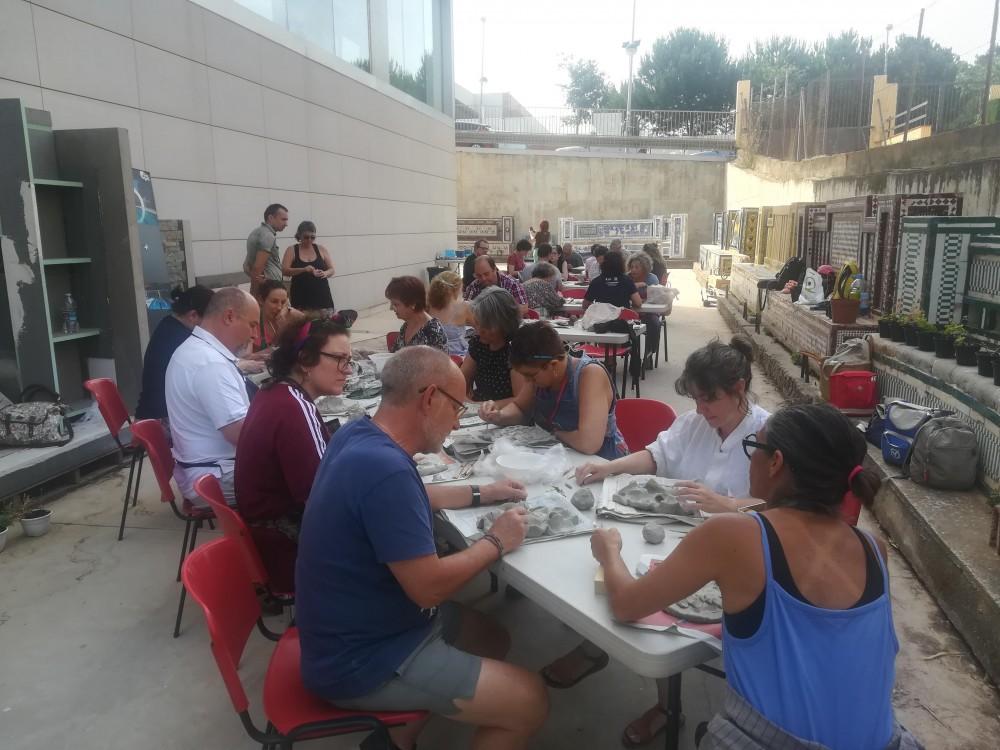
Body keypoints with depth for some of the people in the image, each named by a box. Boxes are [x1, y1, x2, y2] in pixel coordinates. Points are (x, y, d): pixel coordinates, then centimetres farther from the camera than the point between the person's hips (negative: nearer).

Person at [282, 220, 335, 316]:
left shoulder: (321, 250, 9)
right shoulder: (291, 250, 3)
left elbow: (331, 270, 11)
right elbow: (284, 270, -8)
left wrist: (325, 273, -13)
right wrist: (303, 270, -23)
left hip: (322, 296, 2)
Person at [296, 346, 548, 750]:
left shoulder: (358, 436, -2)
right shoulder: (384, 468, -31)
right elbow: (429, 587, -27)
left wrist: (479, 494, 14)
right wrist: (496, 542, -12)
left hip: (361, 625, 10)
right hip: (359, 661, -9)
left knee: (492, 637, 22)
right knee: (530, 701, -7)